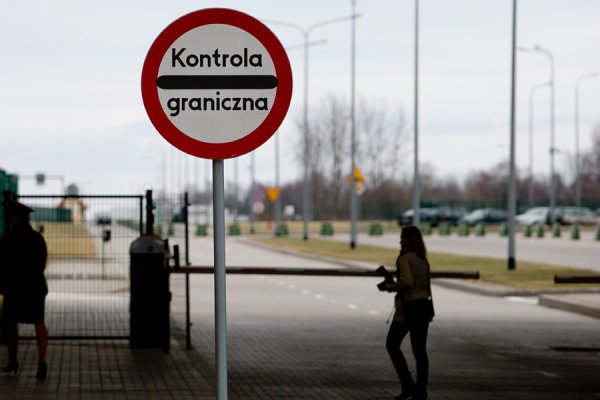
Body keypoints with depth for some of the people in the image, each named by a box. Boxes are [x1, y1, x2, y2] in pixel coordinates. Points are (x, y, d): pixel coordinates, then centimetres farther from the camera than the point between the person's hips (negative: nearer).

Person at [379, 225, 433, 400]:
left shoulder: (404, 259, -11)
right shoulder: (423, 260, 12)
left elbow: (407, 281, -23)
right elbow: (425, 285, 14)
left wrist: (389, 286, -8)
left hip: (407, 308, -7)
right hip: (424, 306, 7)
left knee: (392, 345, 7)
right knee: (420, 350, 8)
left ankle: (408, 384, -1)